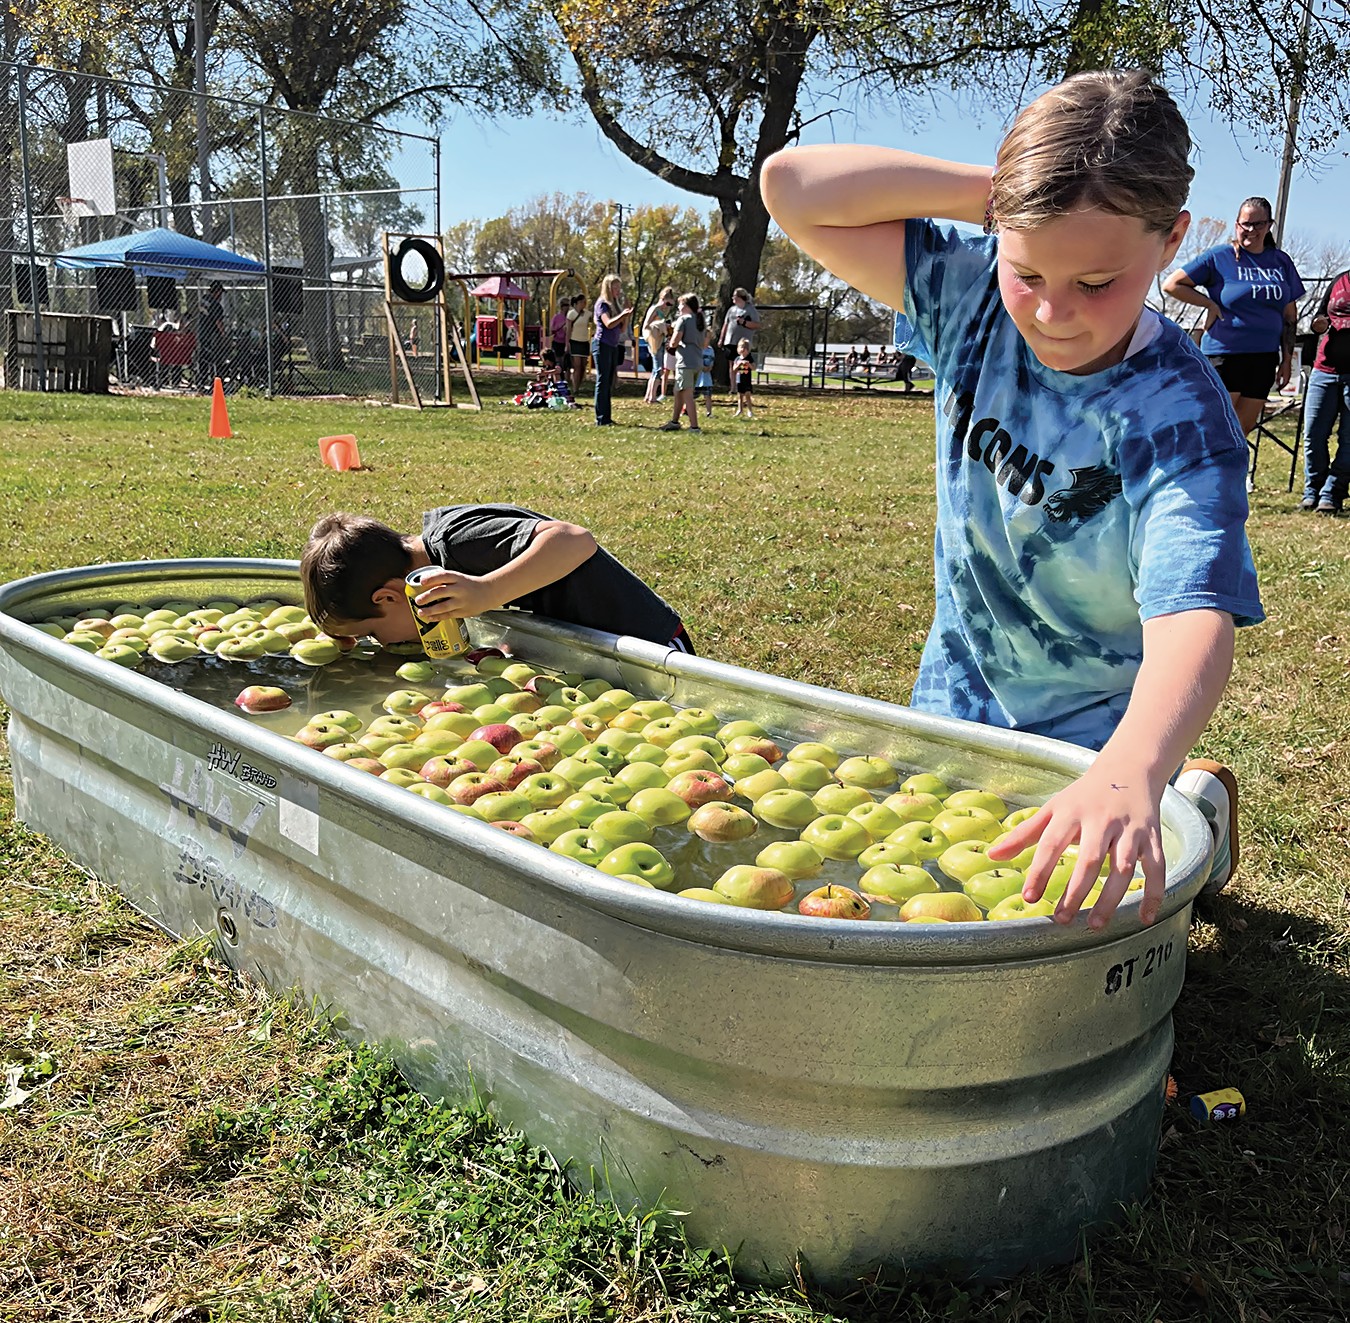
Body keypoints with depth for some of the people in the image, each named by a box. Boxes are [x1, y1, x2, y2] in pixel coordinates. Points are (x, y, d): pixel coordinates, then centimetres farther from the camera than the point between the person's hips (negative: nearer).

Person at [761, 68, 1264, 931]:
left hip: (1095, 730, -4)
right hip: (958, 692, 4)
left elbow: (1193, 616, -42)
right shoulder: (973, 301, -16)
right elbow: (793, 189, -19)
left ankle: (1197, 804, 28)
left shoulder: (1178, 416, -28)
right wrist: (989, 190, -26)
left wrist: (1131, 772, -61)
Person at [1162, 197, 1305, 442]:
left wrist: (1287, 359, 10)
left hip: (1264, 357, 5)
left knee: (1244, 427, 8)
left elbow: (1290, 315, 14)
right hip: (1225, 355, -5)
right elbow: (1172, 284, -4)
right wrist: (1210, 304, -9)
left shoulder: (1281, 261, 10)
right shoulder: (1219, 256, -4)